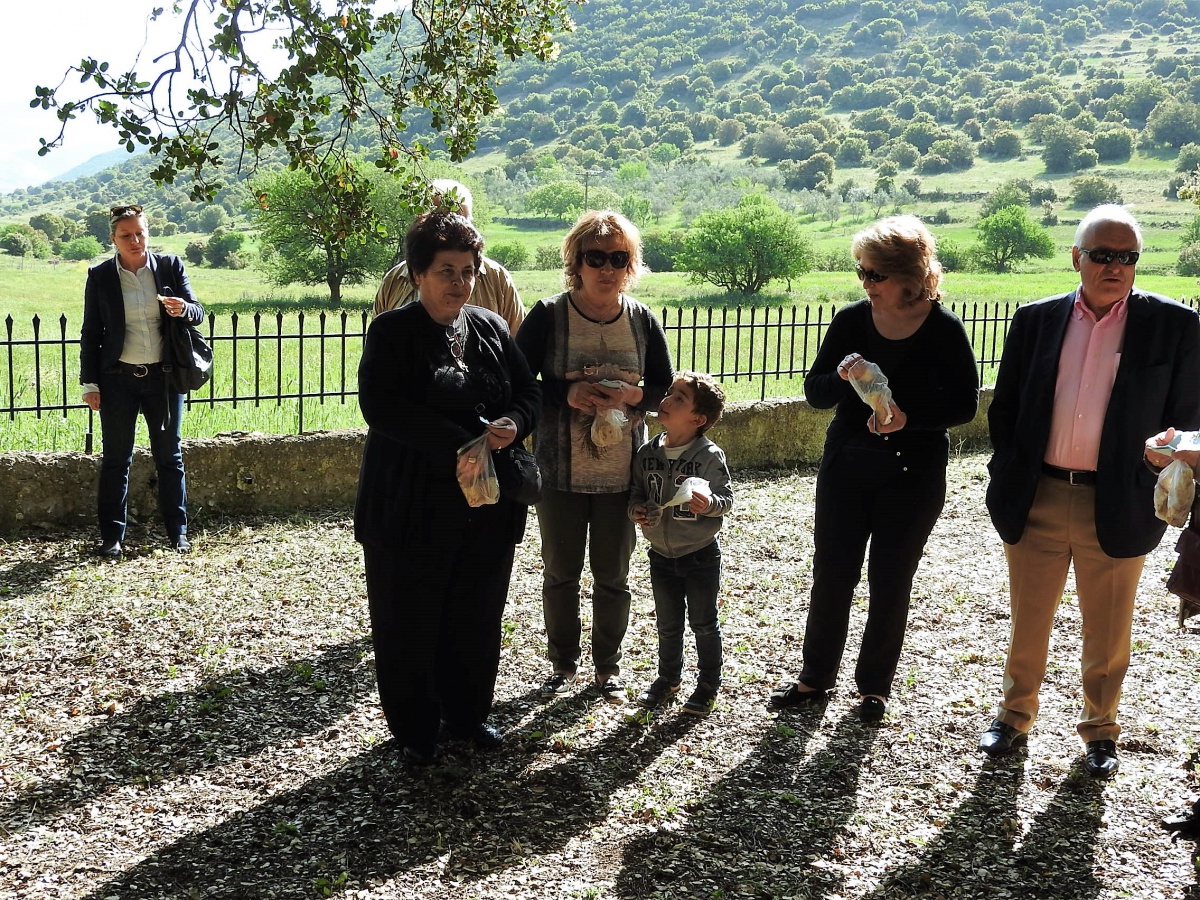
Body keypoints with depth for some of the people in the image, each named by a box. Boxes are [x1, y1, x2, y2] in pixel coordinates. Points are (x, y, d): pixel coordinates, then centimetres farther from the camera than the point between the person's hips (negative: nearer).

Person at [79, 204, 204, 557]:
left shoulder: (171, 267, 0)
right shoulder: (100, 276, 0)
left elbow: (198, 313, 3)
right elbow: (90, 334, 3)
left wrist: (184, 309, -21)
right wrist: (90, 383, -1)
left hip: (163, 378, 1)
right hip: (118, 379, -1)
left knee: (169, 456, 9)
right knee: (116, 459, 5)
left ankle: (178, 532, 18)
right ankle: (111, 537, 13)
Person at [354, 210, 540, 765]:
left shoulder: (492, 329, 8)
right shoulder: (392, 332, -7)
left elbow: (528, 393, 10)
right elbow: (380, 405, -20)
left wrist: (513, 424, -15)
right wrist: (458, 444, -26)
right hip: (412, 506, -4)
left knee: (477, 617, 14)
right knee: (411, 622, 6)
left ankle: (467, 715, 33)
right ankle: (414, 729, 23)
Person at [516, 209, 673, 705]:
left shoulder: (643, 320, -2)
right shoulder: (547, 316, -9)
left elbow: (667, 388, 4)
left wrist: (633, 395, -17)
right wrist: (566, 393, -24)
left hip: (621, 475, 1)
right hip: (561, 473, -1)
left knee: (613, 577, 13)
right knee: (560, 573, 13)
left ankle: (608, 664, 32)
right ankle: (563, 662, 33)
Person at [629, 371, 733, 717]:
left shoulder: (710, 456, -17)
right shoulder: (647, 453, -4)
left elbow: (727, 499, -13)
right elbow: (637, 491, 8)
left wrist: (710, 503, -33)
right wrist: (637, 510, -12)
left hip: (701, 555, -4)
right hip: (661, 555, 4)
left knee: (703, 623, 10)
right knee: (667, 624, 19)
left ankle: (709, 683, 28)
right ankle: (668, 678, 37)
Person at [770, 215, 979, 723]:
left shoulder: (943, 329, -11)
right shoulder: (851, 321, -3)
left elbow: (964, 405, -6)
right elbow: (814, 392, 0)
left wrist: (910, 418, -24)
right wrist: (841, 377, -23)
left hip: (914, 475, -3)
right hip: (846, 466, 3)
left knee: (891, 584, 8)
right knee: (831, 575, 9)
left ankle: (875, 684, 26)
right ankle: (816, 676, 25)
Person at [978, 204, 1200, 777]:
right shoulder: (1036, 320, 2)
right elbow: (1003, 409, 7)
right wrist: (1008, 483, 2)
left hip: (1117, 509, -1)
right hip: (1036, 501, 2)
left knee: (1107, 634, 13)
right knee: (1028, 624, 15)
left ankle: (1100, 731, 33)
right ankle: (1015, 716, 34)